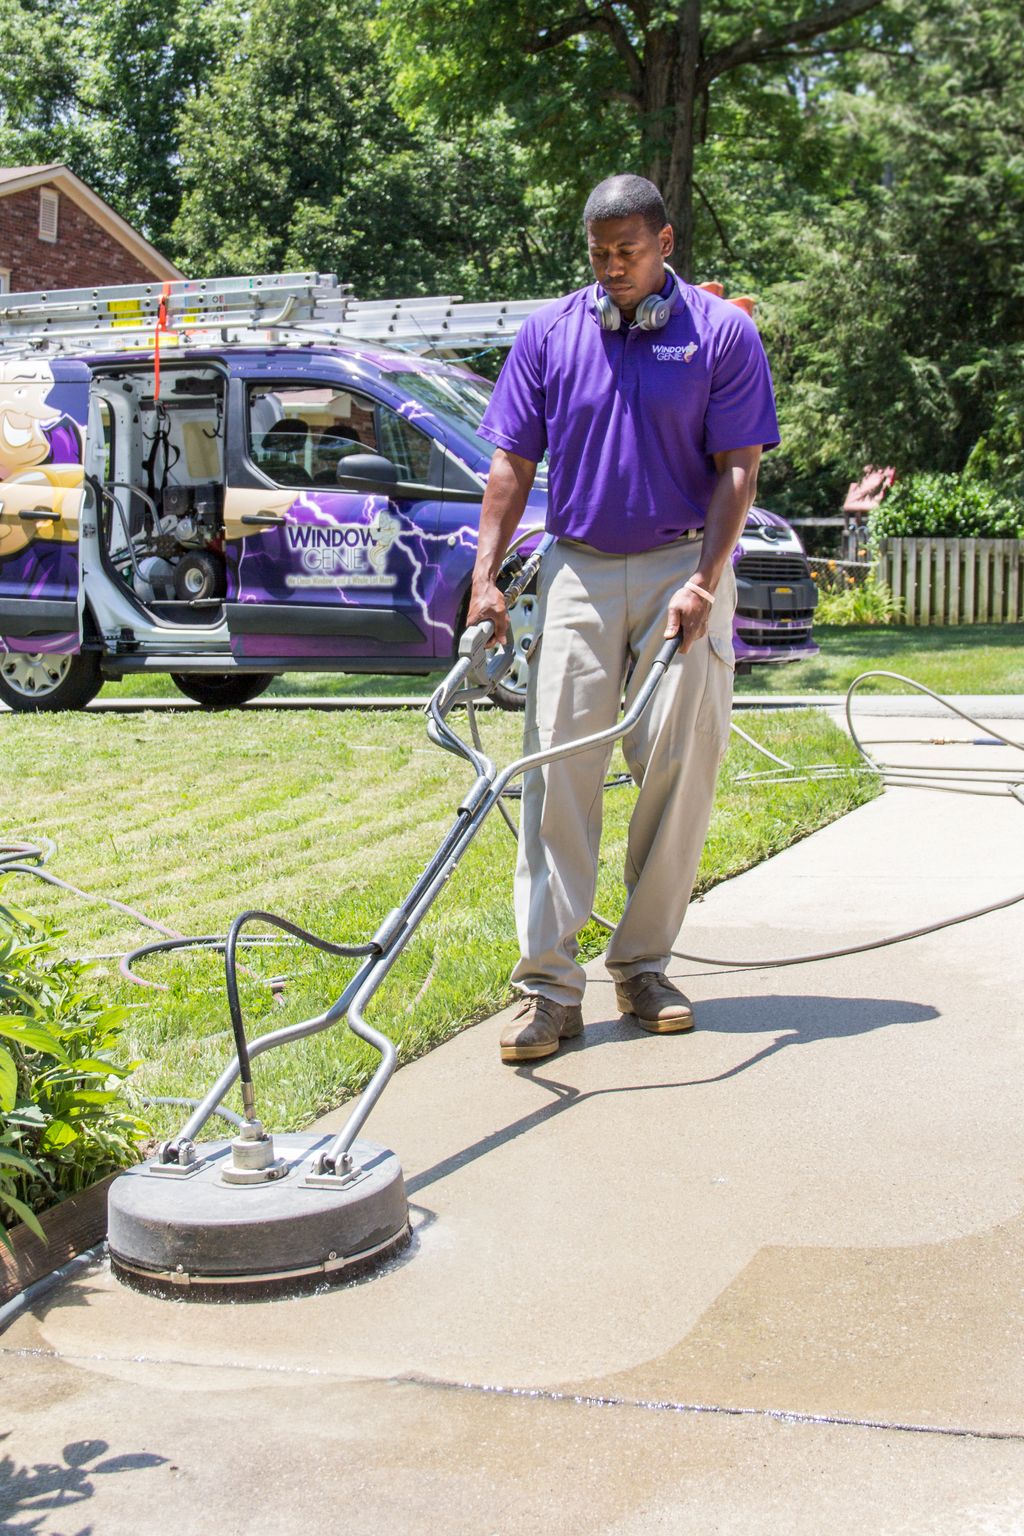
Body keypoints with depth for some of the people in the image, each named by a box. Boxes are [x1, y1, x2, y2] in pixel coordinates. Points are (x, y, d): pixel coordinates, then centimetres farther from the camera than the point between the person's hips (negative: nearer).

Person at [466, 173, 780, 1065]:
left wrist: (702, 582, -14)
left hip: (683, 570, -1)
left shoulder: (722, 333, 0)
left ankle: (644, 965, 14)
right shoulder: (550, 333, 6)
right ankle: (551, 985, -5)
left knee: (680, 770, 0)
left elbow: (738, 469, -4)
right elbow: (513, 464, 7)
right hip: (578, 568, 1)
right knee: (560, 767, -6)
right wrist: (487, 576, -2)